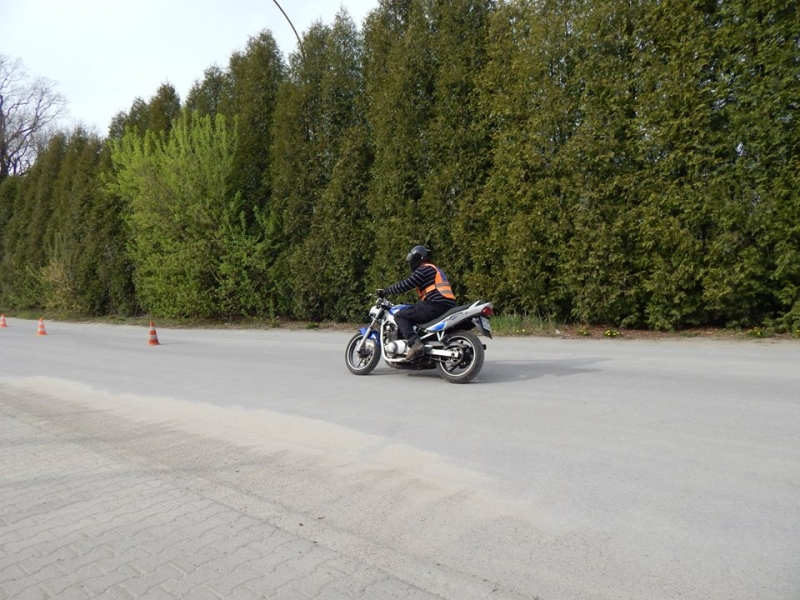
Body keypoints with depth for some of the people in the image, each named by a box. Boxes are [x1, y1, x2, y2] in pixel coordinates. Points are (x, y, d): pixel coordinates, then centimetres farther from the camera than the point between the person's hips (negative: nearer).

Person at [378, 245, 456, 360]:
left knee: (400, 316, -6)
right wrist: (414, 306, 40)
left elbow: (405, 285, -8)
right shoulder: (435, 269, 29)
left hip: (435, 305, -10)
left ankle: (415, 343, -26)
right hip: (446, 307, 10)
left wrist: (385, 291, 3)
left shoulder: (424, 269, -1)